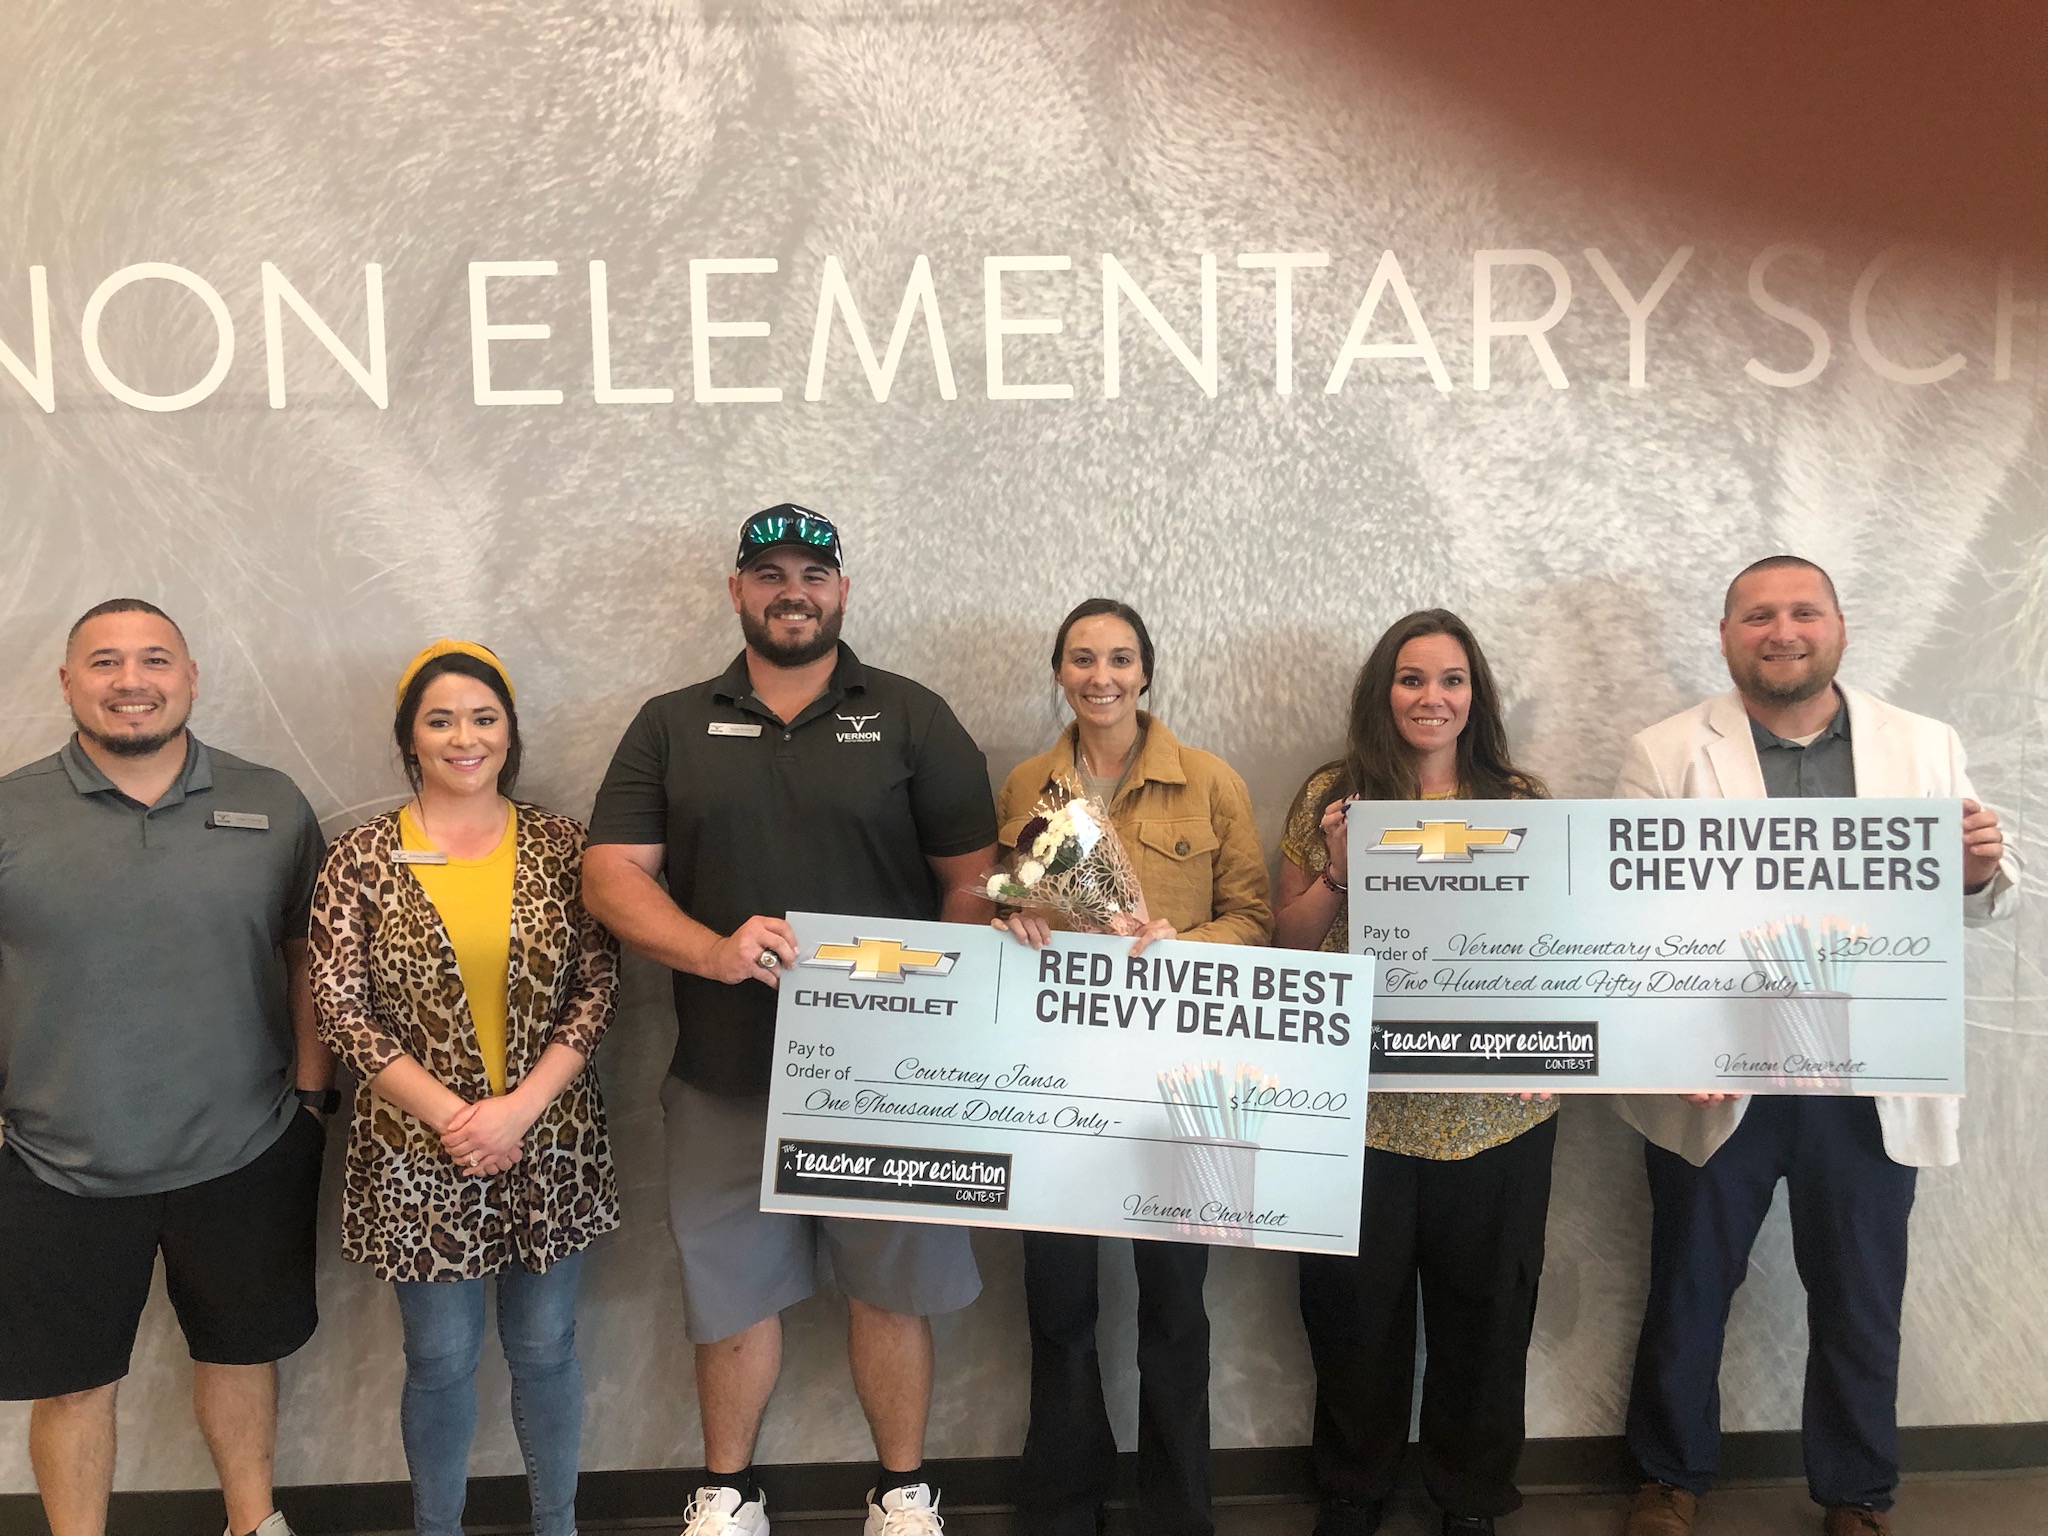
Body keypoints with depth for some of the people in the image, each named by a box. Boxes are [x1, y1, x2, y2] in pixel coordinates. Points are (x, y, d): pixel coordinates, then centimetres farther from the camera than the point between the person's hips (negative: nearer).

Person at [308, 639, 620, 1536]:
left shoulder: (559, 847, -2)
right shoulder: (360, 860, -4)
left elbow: (597, 990, -4)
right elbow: (341, 1009, -7)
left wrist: (520, 1108, -14)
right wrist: (450, 1114, -14)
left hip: (550, 1148, 1)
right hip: (418, 1153, -1)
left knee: (545, 1347, 14)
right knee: (441, 1359, 11)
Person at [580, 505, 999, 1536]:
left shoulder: (911, 719, 3)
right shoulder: (671, 728, 7)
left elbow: (973, 884, 2)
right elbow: (611, 875, -3)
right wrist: (715, 952, -20)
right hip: (724, 1074, 1)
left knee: (890, 1287, 10)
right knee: (730, 1291, 13)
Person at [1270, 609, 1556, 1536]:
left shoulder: (1522, 800, 4)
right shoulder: (1332, 797, 1)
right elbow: (1286, 942, 3)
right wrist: (1338, 872, -13)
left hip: (1494, 1104, 1)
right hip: (1361, 1103, -1)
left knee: (1485, 1302, 12)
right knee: (1356, 1305, 11)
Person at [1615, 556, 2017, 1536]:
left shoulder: (1925, 747, 4)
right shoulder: (1665, 755, -4)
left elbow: (1979, 903, 9)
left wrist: (1980, 872, -15)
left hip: (1872, 1087, 2)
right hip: (1717, 1083, -2)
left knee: (1862, 1304, 16)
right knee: (1689, 1291, 14)